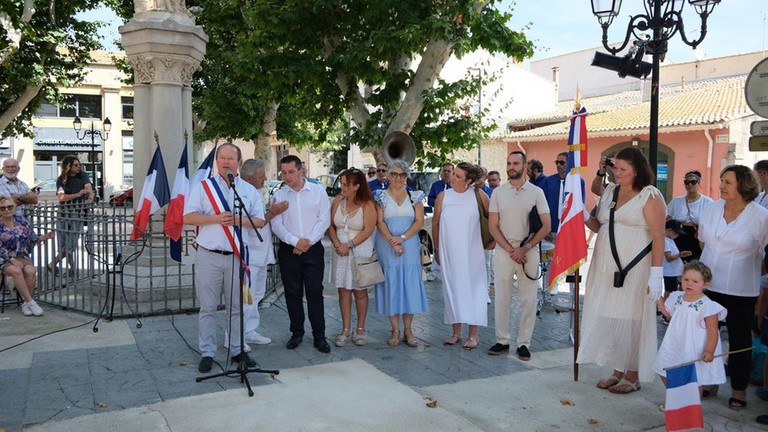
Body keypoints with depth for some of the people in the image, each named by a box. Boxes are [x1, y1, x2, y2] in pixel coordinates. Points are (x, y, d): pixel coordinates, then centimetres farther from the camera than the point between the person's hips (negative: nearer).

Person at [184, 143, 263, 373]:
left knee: (237, 306, 9)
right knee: (207, 307, 3)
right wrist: (215, 218, -15)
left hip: (237, 256, 2)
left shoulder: (249, 190, 10)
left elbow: (260, 221, 7)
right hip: (209, 256, -1)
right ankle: (207, 353, 14)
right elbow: (188, 217, -2)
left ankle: (237, 350, 21)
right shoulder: (203, 187, 5)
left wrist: (239, 220, -11)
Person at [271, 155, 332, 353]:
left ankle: (319, 336, 6)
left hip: (313, 249, -2)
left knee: (315, 292, -1)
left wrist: (308, 241, -11)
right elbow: (276, 224, -2)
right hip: (288, 250, 2)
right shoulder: (279, 195, 5)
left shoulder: (318, 190, 2)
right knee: (293, 292, 7)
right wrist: (295, 241, -14)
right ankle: (297, 333, 20)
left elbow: (324, 220, -3)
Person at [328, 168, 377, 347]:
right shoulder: (337, 201, 4)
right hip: (341, 252, 4)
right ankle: (346, 330, 13)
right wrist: (337, 244, -9)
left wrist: (349, 244, -16)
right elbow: (331, 226, 5)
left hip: (360, 251, -3)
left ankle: (361, 330, 16)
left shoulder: (367, 204, -8)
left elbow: (368, 230, -14)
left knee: (360, 291, 5)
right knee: (343, 290, 5)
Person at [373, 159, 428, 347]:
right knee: (391, 284, 1)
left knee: (410, 286, 1)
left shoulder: (414, 196, 8)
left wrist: (402, 237, -13)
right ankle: (395, 330, 9)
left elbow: (419, 221, 0)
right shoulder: (382, 196, 4)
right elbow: (380, 222, -3)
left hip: (410, 246, 1)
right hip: (387, 247, -1)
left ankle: (408, 330, 10)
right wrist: (393, 242, -14)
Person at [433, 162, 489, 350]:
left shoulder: (478, 195, -6)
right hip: (449, 253, 2)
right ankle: (456, 332, 19)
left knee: (472, 289, 2)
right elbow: (435, 224, 7)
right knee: (452, 289, 8)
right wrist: (436, 250, 11)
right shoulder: (443, 196, -1)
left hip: (472, 253, -2)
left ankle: (473, 334, 10)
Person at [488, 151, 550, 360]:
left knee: (528, 300, 2)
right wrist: (511, 250, -7)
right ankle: (502, 341, 15)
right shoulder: (498, 192, 5)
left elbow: (546, 226, -2)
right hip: (503, 250, 1)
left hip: (529, 251, -1)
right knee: (501, 298, 4)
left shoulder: (536, 192, 1)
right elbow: (493, 226, 2)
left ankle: (523, 343, 12)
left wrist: (524, 248, -10)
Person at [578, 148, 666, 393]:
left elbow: (658, 237, -11)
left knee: (630, 320, 0)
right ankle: (618, 371, 21)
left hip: (634, 269, -6)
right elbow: (598, 226, 19)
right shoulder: (609, 191, 13)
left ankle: (632, 376, 14)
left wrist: (656, 273, -17)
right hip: (606, 267, 6)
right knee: (609, 317, 8)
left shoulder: (650, 196, -6)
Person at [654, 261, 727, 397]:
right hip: (676, 348, 7)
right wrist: (659, 298, 13)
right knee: (665, 373, 12)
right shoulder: (677, 298, 2)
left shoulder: (707, 306, -17)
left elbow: (712, 331, -16)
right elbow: (668, 313, 20)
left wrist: (709, 351, -23)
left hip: (696, 353, -6)